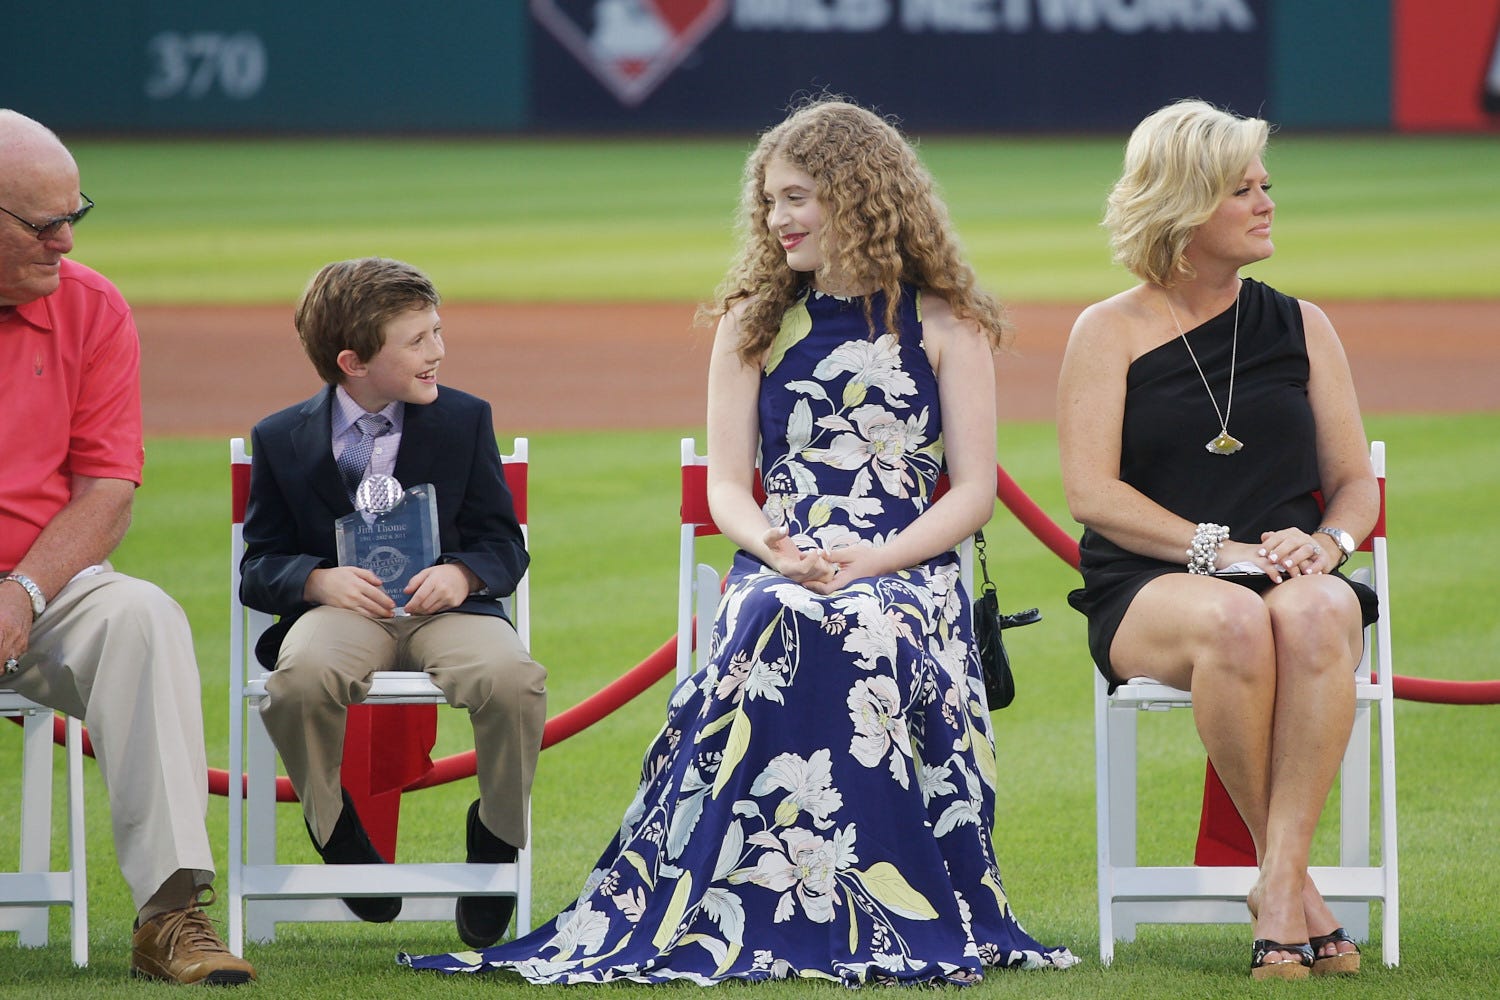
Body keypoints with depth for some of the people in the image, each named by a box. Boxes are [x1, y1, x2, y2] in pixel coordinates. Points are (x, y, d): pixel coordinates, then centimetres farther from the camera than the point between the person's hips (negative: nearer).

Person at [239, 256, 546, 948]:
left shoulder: (464, 420, 10)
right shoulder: (282, 440, 6)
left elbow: (504, 544, 10)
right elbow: (258, 568, 7)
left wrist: (463, 574, -14)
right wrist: (319, 580, -15)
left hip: (444, 606, 1)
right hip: (342, 607, -1)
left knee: (512, 679, -33)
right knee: (300, 677, -38)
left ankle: (495, 837, -3)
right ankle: (334, 831, -7)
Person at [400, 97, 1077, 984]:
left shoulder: (944, 325, 10)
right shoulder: (753, 322, 18)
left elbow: (974, 490, 3)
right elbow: (727, 485, 12)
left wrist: (873, 562, -14)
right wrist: (775, 546, -13)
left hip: (908, 570, -2)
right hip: (779, 569, 2)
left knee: (869, 637, -38)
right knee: (772, 630, -36)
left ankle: (891, 914, -33)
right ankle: (763, 905, -38)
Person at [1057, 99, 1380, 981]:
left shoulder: (1300, 327, 16)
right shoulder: (1112, 332, 7)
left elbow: (1357, 484, 15)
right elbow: (1092, 492, -4)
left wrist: (1324, 545, -9)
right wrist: (1219, 550, -15)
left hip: (1291, 571, 2)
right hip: (1148, 589, -2)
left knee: (1313, 618, -37)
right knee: (1236, 623, -39)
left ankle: (1280, 887, -37)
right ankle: (1296, 886, -26)